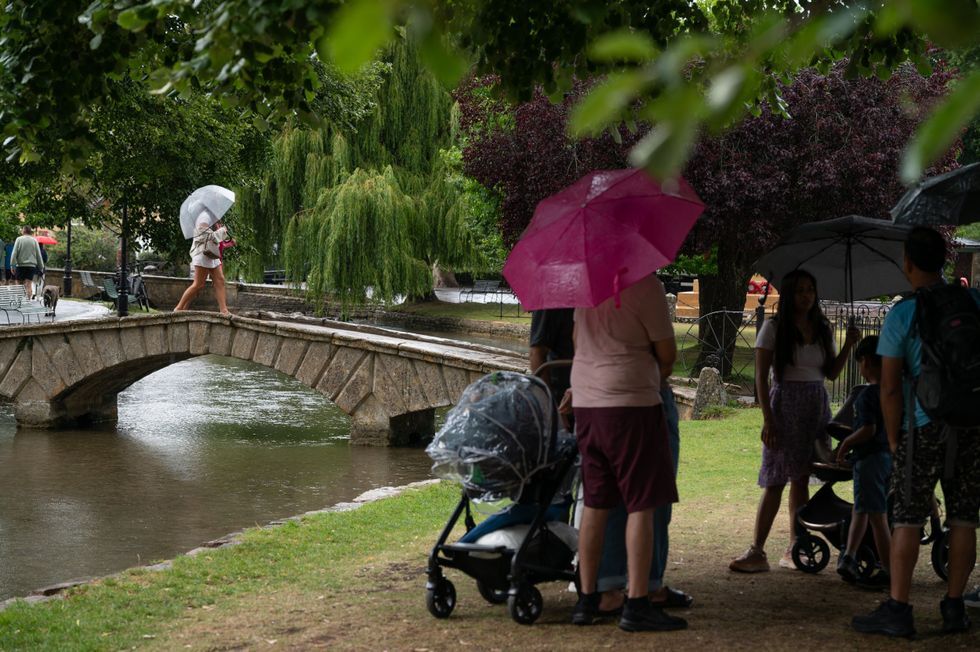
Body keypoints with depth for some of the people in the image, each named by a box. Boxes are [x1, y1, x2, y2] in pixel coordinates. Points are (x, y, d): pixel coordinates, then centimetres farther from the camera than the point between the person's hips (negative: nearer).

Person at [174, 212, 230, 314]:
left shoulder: (209, 216, 18)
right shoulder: (204, 216, -13)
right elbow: (208, 236, -20)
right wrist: (222, 231, -10)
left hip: (211, 255, 10)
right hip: (203, 254, -10)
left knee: (220, 281, 2)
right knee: (198, 284, -8)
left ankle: (223, 310, -1)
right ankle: (179, 308, -1)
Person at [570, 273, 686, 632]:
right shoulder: (646, 285, -12)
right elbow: (667, 354, -5)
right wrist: (655, 379, 15)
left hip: (584, 401, 7)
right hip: (632, 402, -7)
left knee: (595, 505, 12)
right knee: (641, 505, -3)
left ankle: (586, 600, 15)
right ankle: (636, 605, -4)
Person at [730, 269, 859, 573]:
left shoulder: (822, 329, 12)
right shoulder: (774, 328, -3)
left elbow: (831, 373, 11)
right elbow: (761, 375, -7)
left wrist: (849, 344, -4)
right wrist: (767, 419, -14)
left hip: (817, 405, 5)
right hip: (785, 402, -5)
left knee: (801, 478, 7)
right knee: (775, 480, -9)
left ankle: (794, 550, 12)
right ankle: (757, 551, -9)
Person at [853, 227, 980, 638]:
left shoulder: (902, 315, -5)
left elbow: (890, 387, -6)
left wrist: (894, 438, 2)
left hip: (925, 426, -3)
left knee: (907, 519, 0)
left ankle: (898, 610, -2)